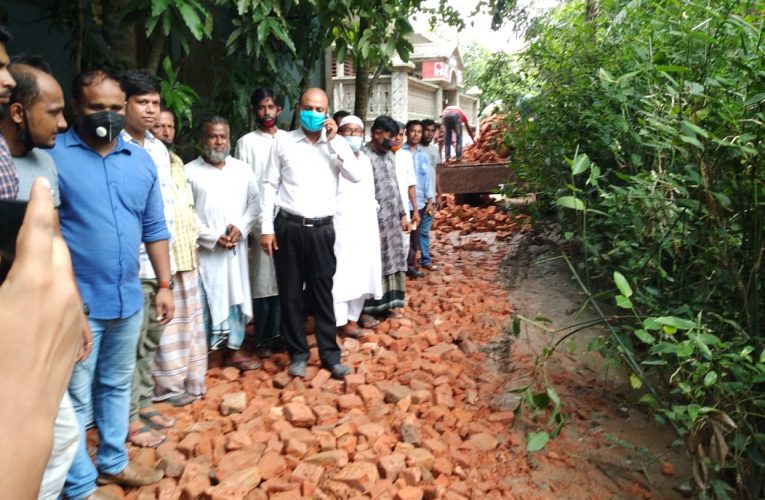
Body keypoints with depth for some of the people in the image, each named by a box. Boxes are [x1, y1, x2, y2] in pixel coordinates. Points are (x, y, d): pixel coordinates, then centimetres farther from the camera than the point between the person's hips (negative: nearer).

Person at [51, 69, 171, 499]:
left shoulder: (142, 160, 7)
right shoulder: (52, 155, -9)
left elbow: (155, 228, 11)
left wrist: (165, 285, 9)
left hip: (128, 299, 6)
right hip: (77, 303, -5)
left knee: (118, 385, 19)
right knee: (75, 400, 7)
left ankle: (113, 461, 37)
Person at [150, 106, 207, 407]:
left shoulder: (176, 161, 16)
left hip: (187, 253, 8)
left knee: (189, 318, 15)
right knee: (167, 321, -2)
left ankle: (191, 378, 27)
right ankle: (169, 384, 12)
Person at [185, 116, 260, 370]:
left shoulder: (242, 169, 8)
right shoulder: (189, 171, -4)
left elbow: (253, 202, 7)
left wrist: (241, 227, -9)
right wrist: (212, 237, -14)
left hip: (236, 248, 4)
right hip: (204, 250, -4)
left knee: (236, 298, 10)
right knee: (204, 302, 1)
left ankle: (234, 349, 23)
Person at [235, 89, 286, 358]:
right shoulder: (246, 142, 2)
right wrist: (255, 221, -9)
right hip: (262, 220, -3)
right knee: (263, 281, 1)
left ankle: (279, 332, 17)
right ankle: (262, 339, 11)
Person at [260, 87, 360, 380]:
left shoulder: (336, 144, 5)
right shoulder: (284, 142, 3)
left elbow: (355, 176, -8)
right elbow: (270, 185, 3)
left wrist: (334, 140, -11)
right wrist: (267, 228, -2)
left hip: (322, 228, 0)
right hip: (289, 227, 0)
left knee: (322, 293, 6)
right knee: (290, 294, 7)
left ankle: (330, 355, 16)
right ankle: (298, 354, 21)